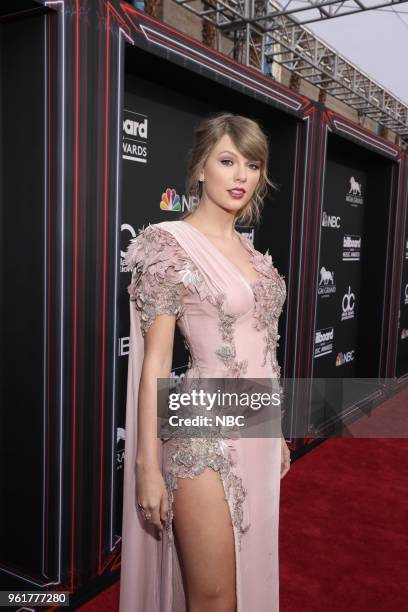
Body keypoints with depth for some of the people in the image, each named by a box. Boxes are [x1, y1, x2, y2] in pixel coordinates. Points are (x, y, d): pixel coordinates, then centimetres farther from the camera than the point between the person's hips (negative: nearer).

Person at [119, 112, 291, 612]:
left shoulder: (252, 251, 10)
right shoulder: (170, 243, -11)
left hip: (258, 434, 7)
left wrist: (278, 433, 19)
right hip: (206, 437, -7)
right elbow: (156, 360, -14)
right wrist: (148, 465, -14)